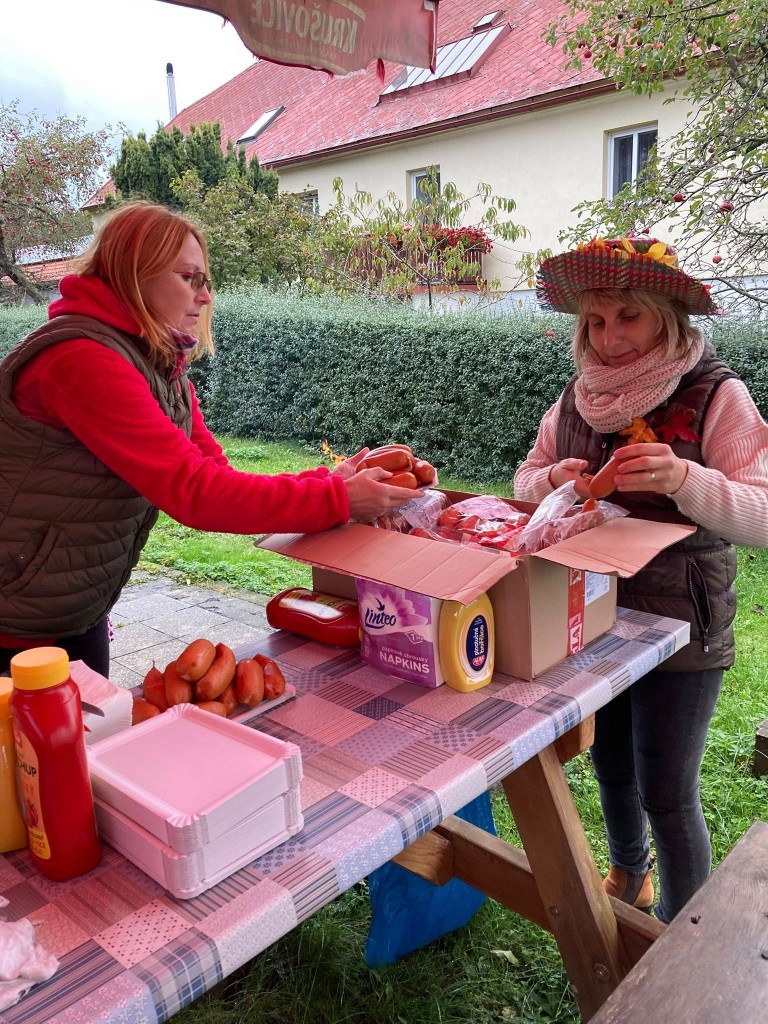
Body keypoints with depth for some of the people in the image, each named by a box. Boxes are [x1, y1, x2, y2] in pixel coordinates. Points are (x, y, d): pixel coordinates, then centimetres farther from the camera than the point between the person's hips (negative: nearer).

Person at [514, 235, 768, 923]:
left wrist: (684, 479, -35)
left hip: (679, 627, -5)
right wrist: (557, 479, -15)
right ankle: (629, 872, 52)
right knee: (610, 764, 23)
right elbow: (526, 482, 8)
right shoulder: (580, 395, 2)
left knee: (667, 793, 5)